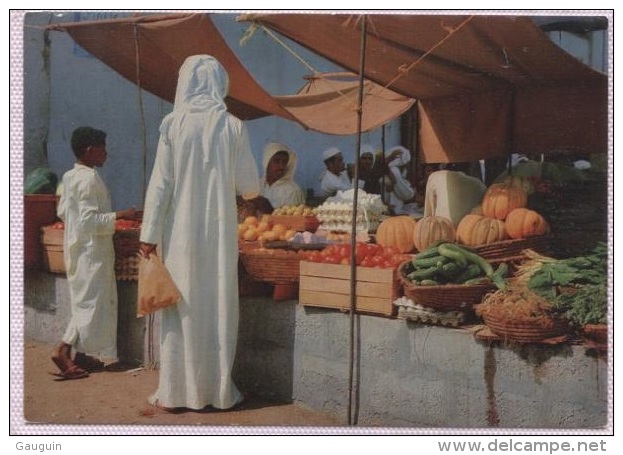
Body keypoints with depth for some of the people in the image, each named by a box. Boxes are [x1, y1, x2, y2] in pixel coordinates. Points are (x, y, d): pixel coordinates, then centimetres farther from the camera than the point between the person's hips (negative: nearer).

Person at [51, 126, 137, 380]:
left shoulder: (69, 176, 10)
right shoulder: (89, 178, -18)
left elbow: (62, 211, 17)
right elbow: (90, 219, -23)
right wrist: (119, 215, -23)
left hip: (77, 247, 10)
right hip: (91, 249, -10)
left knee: (85, 301, 14)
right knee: (91, 300, -5)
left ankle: (82, 355, 18)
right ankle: (65, 350, -7)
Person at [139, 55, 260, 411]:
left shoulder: (173, 124, -4)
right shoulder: (233, 127, -3)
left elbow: (160, 182, -5)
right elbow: (250, 186, 1)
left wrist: (150, 233, -1)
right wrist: (249, 189, 25)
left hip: (180, 233, 0)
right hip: (219, 234, 0)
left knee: (181, 309, 7)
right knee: (218, 309, 8)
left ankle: (175, 392, 13)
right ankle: (219, 391, 15)